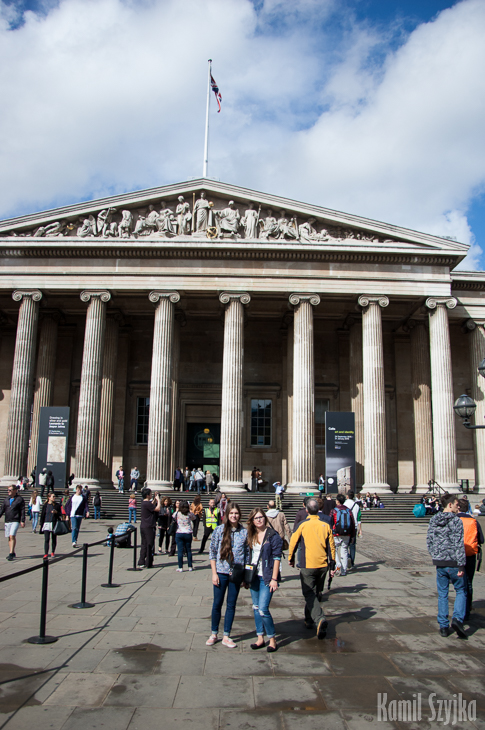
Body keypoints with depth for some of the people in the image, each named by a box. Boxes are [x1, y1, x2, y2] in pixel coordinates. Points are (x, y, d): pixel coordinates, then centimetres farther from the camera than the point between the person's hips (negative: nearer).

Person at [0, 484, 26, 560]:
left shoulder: (20, 499, -2)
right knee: (9, 537, 8)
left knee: (12, 536, -16)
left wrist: (22, 521, -9)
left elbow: (23, 511, -4)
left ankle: (11, 553, -14)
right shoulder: (6, 499, 12)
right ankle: (13, 553, 19)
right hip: (7, 521, 6)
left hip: (15, 521, -6)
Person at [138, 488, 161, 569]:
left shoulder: (144, 503, 11)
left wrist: (155, 499, 18)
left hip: (143, 526, 9)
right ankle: (148, 563, 5)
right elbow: (158, 509, -20)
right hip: (148, 527, -9)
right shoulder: (147, 503, -19)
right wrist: (158, 500, -10)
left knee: (144, 544, 14)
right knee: (150, 545, 0)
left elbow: (152, 506, 27)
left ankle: (141, 562, 17)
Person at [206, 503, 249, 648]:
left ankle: (226, 636, 22)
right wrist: (214, 573, -6)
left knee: (231, 605, 9)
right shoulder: (219, 530, -5)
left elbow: (247, 553, 5)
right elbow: (212, 552, -2)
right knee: (217, 604, 8)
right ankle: (213, 634, 25)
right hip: (221, 572, -1)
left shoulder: (244, 532, -1)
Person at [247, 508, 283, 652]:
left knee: (263, 609, -9)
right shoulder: (251, 536, 8)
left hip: (266, 578, -6)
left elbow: (277, 557, -11)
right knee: (256, 608, 11)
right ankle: (260, 638, 23)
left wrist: (274, 579, -15)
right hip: (254, 576, 6)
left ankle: (272, 639, 9)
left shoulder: (272, 535, -10)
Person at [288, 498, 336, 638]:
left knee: (309, 594, 0)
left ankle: (320, 619, -22)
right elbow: (331, 546, 5)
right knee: (315, 593, 20)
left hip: (307, 565, -4)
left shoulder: (302, 525, -7)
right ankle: (309, 620, 32)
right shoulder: (326, 526, 2)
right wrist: (332, 565, 13)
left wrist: (291, 559, 15)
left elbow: (293, 542, -1)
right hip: (322, 565, 4)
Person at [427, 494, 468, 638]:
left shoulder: (433, 520, 6)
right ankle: (457, 618, -6)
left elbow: (429, 541, 9)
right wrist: (461, 565, -16)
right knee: (461, 591, 12)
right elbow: (459, 544, -17)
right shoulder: (456, 520, -12)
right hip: (453, 563, -4)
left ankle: (444, 626, 15)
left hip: (439, 563, 5)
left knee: (442, 595, 12)